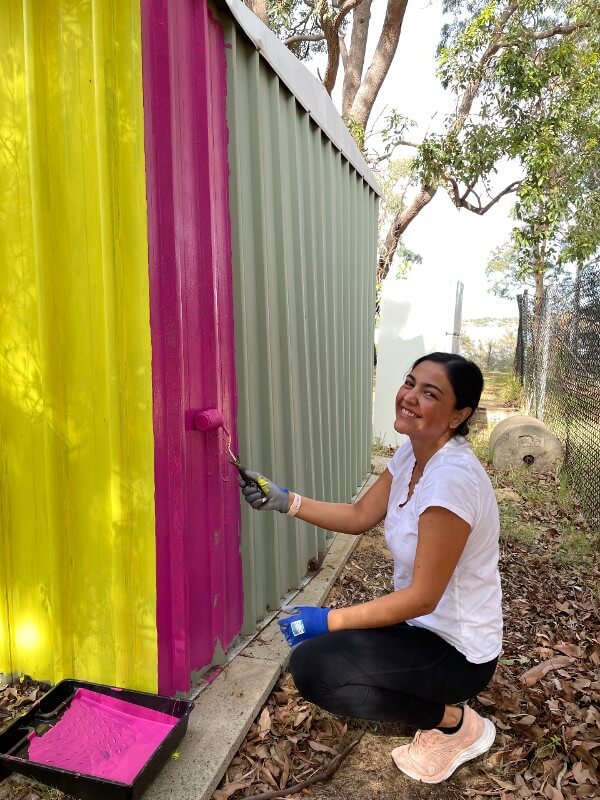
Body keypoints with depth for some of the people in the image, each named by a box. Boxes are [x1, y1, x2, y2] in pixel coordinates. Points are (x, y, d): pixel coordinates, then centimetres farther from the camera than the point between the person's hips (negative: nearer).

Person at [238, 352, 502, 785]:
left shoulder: (453, 477, -30)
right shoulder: (412, 453, -3)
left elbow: (422, 598, -25)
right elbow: (360, 516, 5)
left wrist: (330, 620, -21)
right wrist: (284, 501, -5)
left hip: (457, 650, -8)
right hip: (426, 624, 9)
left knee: (312, 665, -18)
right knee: (321, 647, 12)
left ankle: (453, 721, 1)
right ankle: (439, 701, 17)